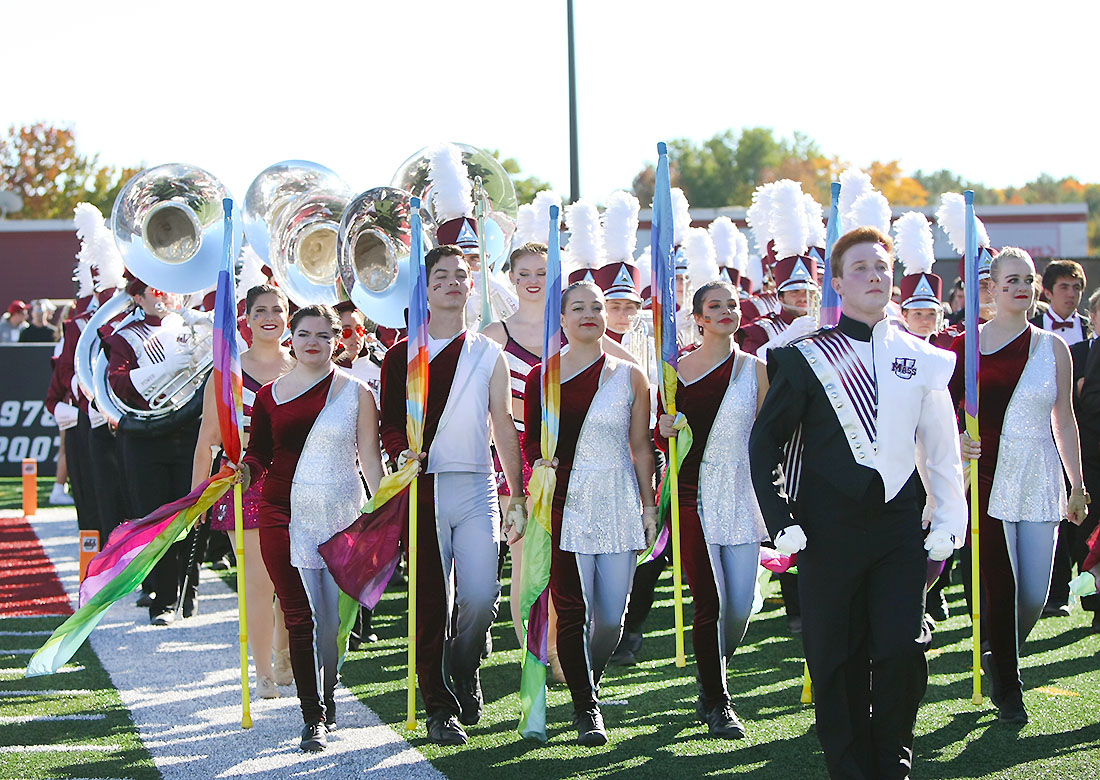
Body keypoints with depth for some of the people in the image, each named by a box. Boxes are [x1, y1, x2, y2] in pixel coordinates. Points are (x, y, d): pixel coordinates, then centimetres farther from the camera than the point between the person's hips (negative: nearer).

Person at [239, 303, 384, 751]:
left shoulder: (355, 392, 5)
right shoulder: (270, 395, 9)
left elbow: (369, 458, 6)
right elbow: (260, 453, 11)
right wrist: (244, 471, -11)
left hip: (340, 513, -1)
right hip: (284, 514, 1)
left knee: (334, 615, 1)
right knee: (299, 616, -6)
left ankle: (325, 694, 24)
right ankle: (313, 717, -4)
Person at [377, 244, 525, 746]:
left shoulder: (488, 355, 12)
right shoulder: (402, 356, 9)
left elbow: (503, 424, 10)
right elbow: (389, 422, 7)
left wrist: (517, 492, 5)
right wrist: (402, 452, -16)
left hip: (476, 487, 1)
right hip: (424, 488, -1)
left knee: (481, 597, -10)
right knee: (431, 602, -2)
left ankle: (464, 671, 19)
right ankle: (439, 708, 6)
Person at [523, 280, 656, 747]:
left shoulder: (630, 377, 8)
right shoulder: (542, 377, 5)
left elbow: (641, 447, 11)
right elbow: (530, 440, 11)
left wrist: (649, 506, 9)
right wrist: (540, 464, -7)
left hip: (618, 505, 1)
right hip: (566, 504, -1)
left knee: (612, 616, 1)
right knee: (572, 611, -7)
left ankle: (588, 686, 27)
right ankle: (585, 708, 5)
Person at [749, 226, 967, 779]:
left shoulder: (923, 360, 8)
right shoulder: (806, 357, 1)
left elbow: (943, 451, 13)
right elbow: (764, 441, 3)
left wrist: (948, 523, 8)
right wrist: (780, 521, -5)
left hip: (900, 528, 2)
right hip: (829, 529, -2)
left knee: (902, 650, -6)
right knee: (838, 658, 2)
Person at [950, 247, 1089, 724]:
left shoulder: (1052, 347, 7)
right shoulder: (969, 345, 2)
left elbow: (1064, 420, 11)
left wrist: (1077, 485, 11)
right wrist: (956, 443, -13)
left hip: (1039, 479, 2)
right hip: (988, 479, -2)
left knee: (1035, 594, 0)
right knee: (999, 586, -5)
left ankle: (1000, 661, 28)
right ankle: (1007, 687, 11)